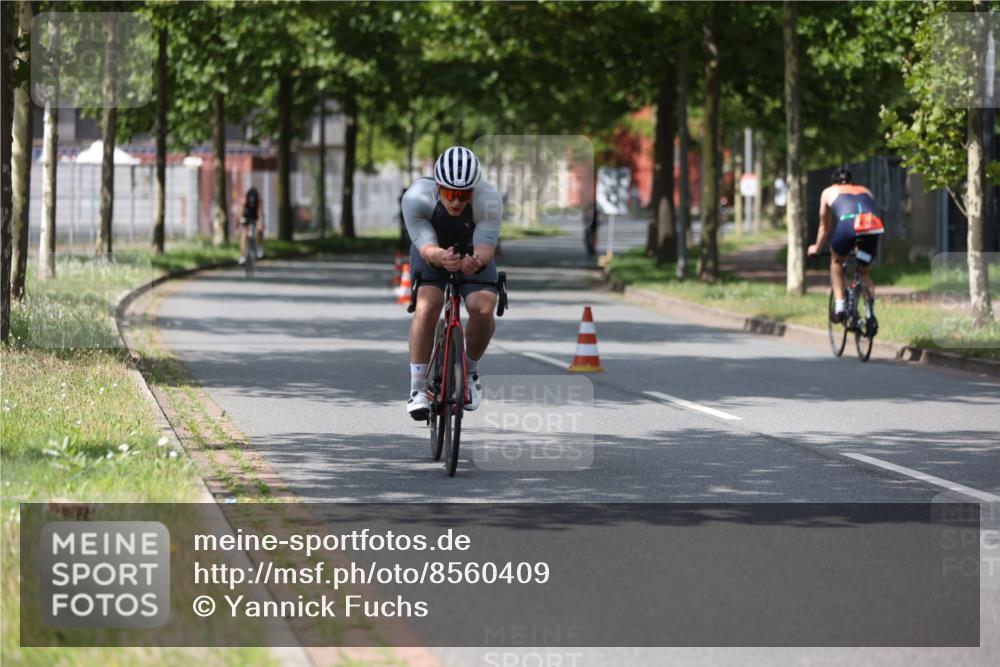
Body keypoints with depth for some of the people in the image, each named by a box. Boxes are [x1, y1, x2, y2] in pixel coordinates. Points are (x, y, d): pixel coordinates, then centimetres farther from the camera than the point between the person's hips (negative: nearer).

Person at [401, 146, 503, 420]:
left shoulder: (489, 201, -34)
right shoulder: (416, 198, -35)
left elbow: (485, 248, -39)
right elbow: (426, 247, -38)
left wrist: (477, 261, -63)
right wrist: (439, 257, -62)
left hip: (472, 254, 1)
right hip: (432, 254, -1)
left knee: (483, 308, -24)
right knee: (427, 306, -27)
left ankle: (471, 370, 5)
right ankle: (417, 388, -16)